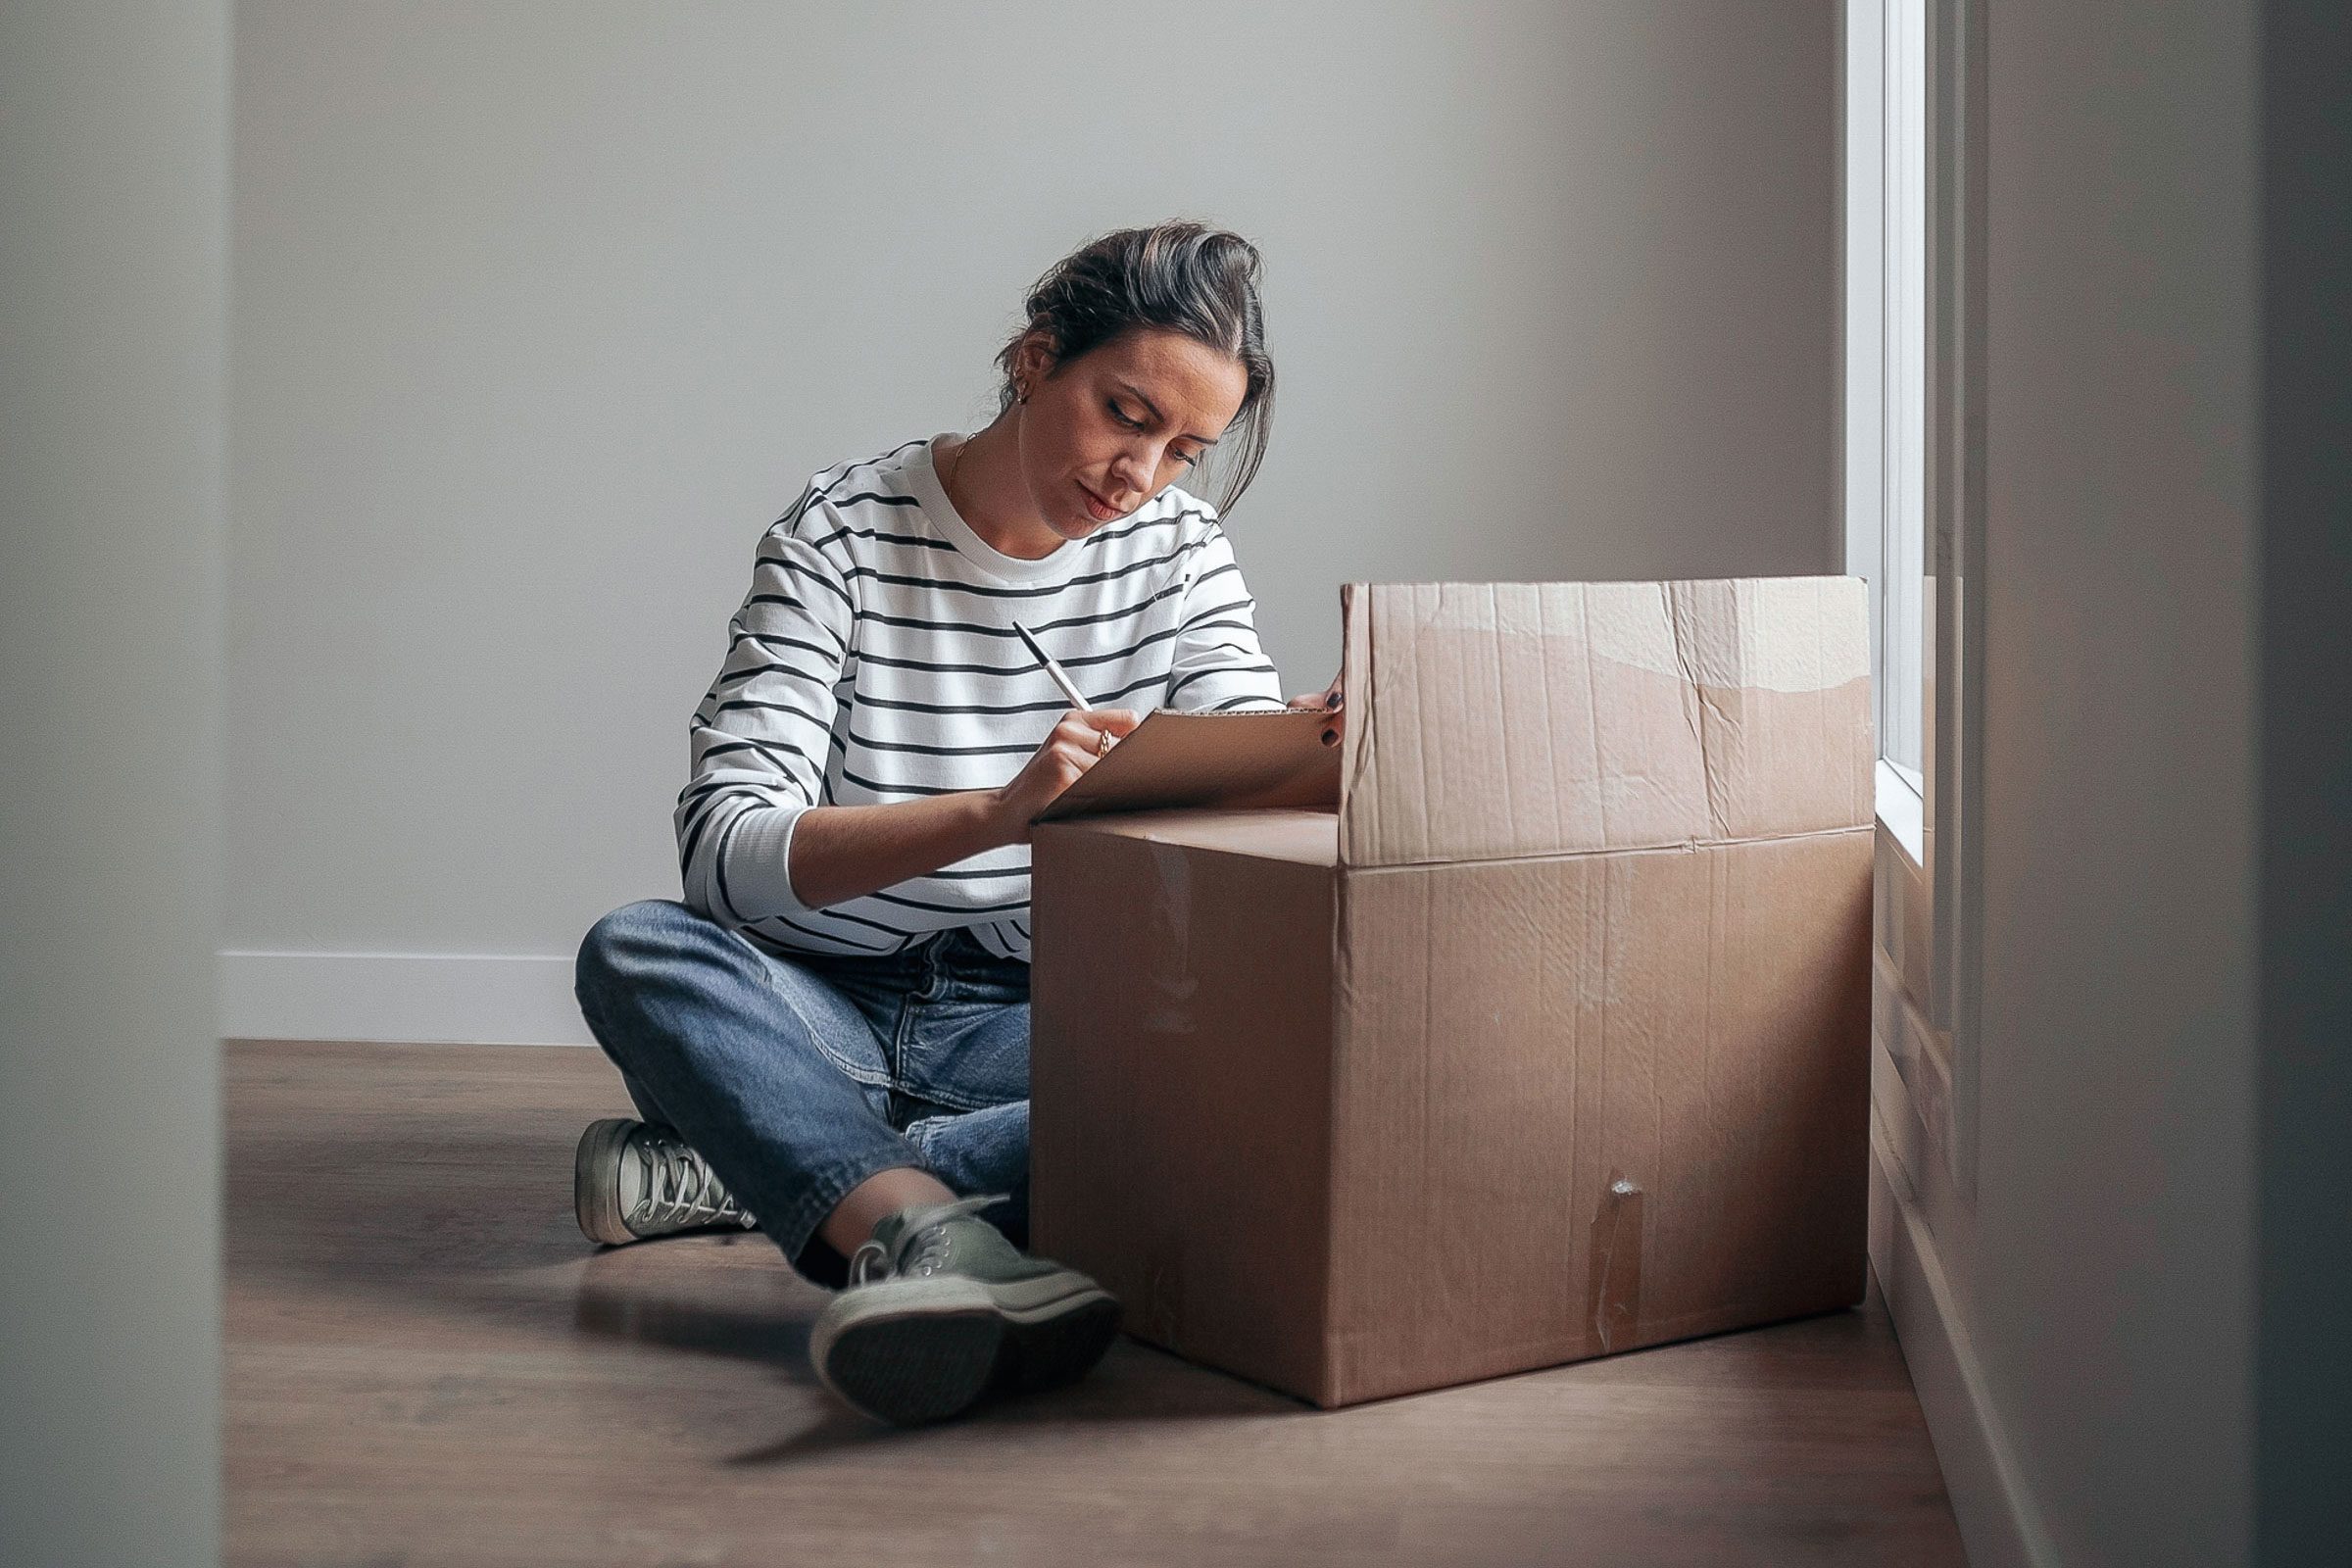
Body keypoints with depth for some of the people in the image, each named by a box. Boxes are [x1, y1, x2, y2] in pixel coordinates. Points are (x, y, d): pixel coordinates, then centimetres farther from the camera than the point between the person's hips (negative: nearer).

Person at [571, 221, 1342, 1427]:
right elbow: (722, 849, -23)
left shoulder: (1181, 553, 2)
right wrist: (997, 810, -38)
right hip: (819, 1011, -2)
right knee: (634, 950, -32)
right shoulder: (843, 533, -10)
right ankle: (930, 1234, -56)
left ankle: (741, 1166, -27)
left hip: (1033, 1022, 2)